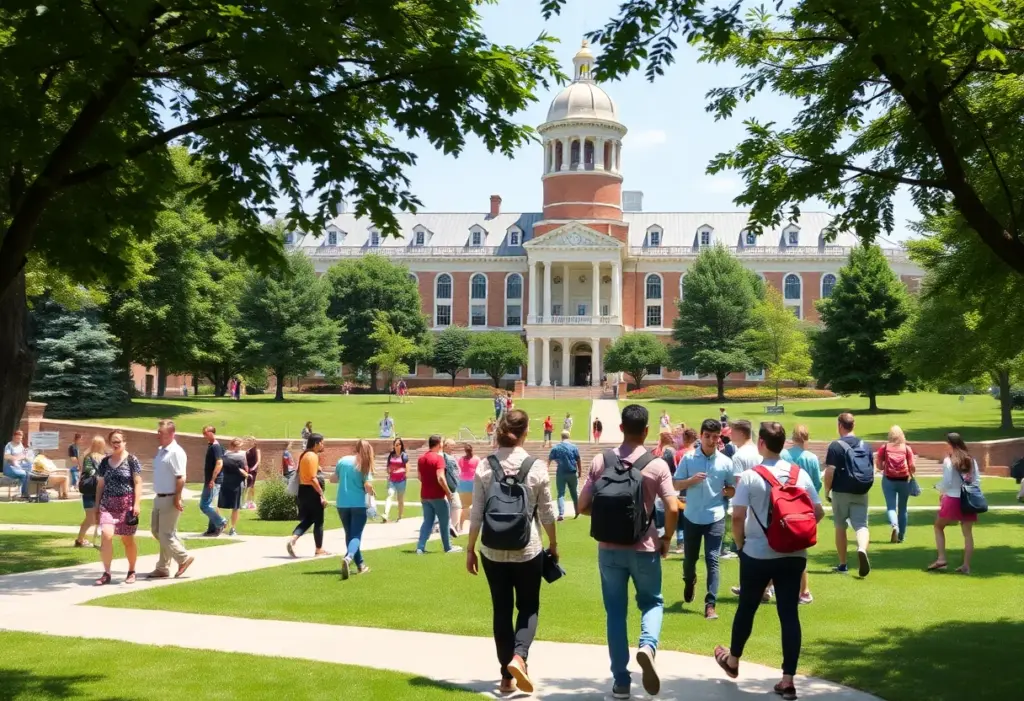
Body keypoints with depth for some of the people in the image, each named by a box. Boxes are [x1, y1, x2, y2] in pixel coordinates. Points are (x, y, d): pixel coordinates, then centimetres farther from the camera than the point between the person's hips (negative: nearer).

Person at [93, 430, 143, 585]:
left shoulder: (131, 460, -2)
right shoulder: (105, 462, 10)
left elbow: (138, 483, -4)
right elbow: (100, 485, 15)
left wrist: (137, 504, -12)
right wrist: (97, 506, 12)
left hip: (127, 504, -3)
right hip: (108, 504, 3)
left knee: (127, 539, 6)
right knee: (106, 535, -15)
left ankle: (131, 571, 23)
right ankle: (106, 573, -10)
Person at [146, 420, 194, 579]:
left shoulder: (176, 453, -16)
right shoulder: (161, 451, 12)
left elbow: (180, 478, -21)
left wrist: (177, 499, -23)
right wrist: (158, 496, 17)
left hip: (169, 499, -10)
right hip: (159, 498, 10)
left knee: (165, 535, -6)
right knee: (157, 532, 13)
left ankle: (184, 558, 10)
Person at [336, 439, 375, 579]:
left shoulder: (343, 461, 4)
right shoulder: (364, 466, -6)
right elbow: (368, 486, -14)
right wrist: (371, 492, 6)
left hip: (342, 504, 4)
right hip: (358, 504, -4)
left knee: (349, 534, 19)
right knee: (356, 535, -3)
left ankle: (360, 565, 25)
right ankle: (348, 558, -32)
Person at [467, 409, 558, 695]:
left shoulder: (484, 467, -5)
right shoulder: (536, 467, -8)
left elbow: (476, 514, -3)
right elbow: (547, 513, -1)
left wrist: (470, 549, 7)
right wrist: (554, 544, 13)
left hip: (493, 550, 2)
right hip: (528, 549, -1)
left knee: (501, 610, 11)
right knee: (528, 607, 14)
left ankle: (507, 677, 14)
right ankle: (518, 656, -11)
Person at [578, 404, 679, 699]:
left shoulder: (601, 461, -2)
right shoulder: (657, 465, -7)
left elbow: (583, 506, -2)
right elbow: (673, 509, -13)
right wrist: (666, 538, 5)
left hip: (609, 548, 1)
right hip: (644, 547, -1)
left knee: (615, 612, 11)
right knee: (651, 602, 18)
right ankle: (648, 646, -12)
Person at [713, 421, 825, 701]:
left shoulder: (750, 476, -11)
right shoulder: (800, 474, 0)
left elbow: (738, 516, -15)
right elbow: (818, 512, 2)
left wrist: (740, 542, 2)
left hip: (757, 554, -2)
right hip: (794, 554, 3)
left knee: (747, 608, 16)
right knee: (789, 614, 4)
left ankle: (732, 661, 36)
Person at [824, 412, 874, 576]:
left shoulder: (836, 446, -9)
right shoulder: (865, 446, 6)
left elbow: (830, 471, -14)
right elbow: (872, 469, 11)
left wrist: (827, 490, -2)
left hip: (841, 492, -3)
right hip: (860, 493, 3)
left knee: (840, 527, 11)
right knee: (861, 525, 0)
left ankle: (843, 565, 19)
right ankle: (862, 549, -32)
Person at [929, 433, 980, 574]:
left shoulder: (948, 461, -9)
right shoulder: (971, 460, 6)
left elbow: (946, 482, -13)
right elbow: (977, 481, 5)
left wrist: (938, 487, 6)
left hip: (952, 499, -4)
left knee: (939, 526, 14)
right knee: (968, 532, 7)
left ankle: (941, 558, 4)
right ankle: (966, 565, 4)